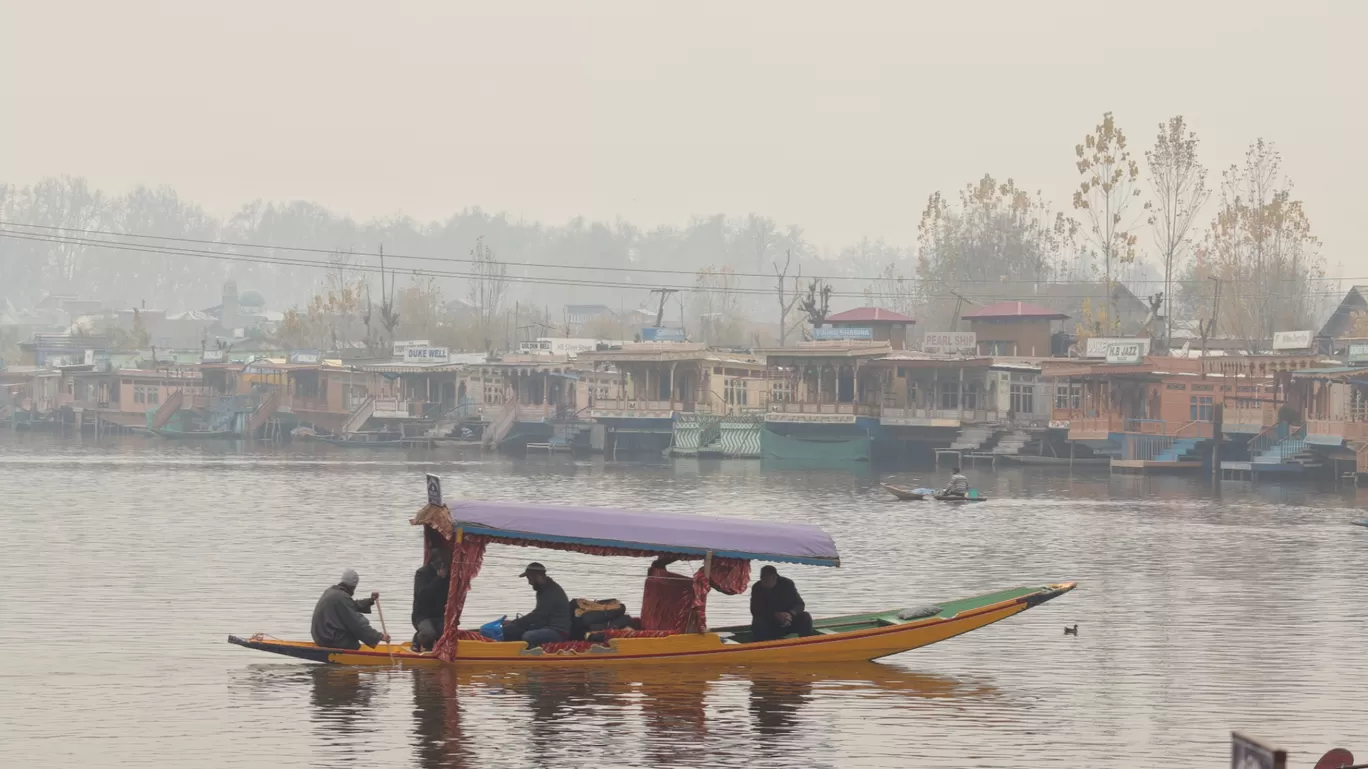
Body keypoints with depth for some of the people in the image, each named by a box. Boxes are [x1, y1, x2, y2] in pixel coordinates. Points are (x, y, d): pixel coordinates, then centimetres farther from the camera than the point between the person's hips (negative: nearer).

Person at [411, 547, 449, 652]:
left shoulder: (448, 574, 4)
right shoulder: (422, 573, -7)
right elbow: (422, 594, -24)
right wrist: (439, 578, -24)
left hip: (440, 616, 4)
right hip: (423, 615, -4)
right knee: (429, 633, -35)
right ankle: (418, 639, 5)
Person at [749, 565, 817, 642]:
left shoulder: (787, 584, -7)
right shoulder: (757, 588, -9)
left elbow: (800, 604, -7)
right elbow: (755, 610, -18)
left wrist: (791, 614, -31)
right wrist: (776, 615, -32)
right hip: (769, 626, -1)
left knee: (805, 617, -22)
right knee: (758, 622, -32)